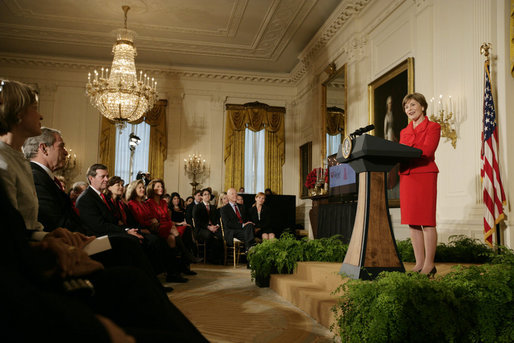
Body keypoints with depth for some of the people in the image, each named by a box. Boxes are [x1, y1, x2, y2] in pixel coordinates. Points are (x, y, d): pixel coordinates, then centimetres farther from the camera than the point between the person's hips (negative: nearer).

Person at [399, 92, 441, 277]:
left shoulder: (433, 127, 2)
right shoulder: (404, 132, 20)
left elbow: (426, 150, -13)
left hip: (425, 175, -6)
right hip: (406, 177, 6)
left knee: (426, 221, -5)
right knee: (412, 222, 5)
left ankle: (429, 265, 0)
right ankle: (419, 263, 12)